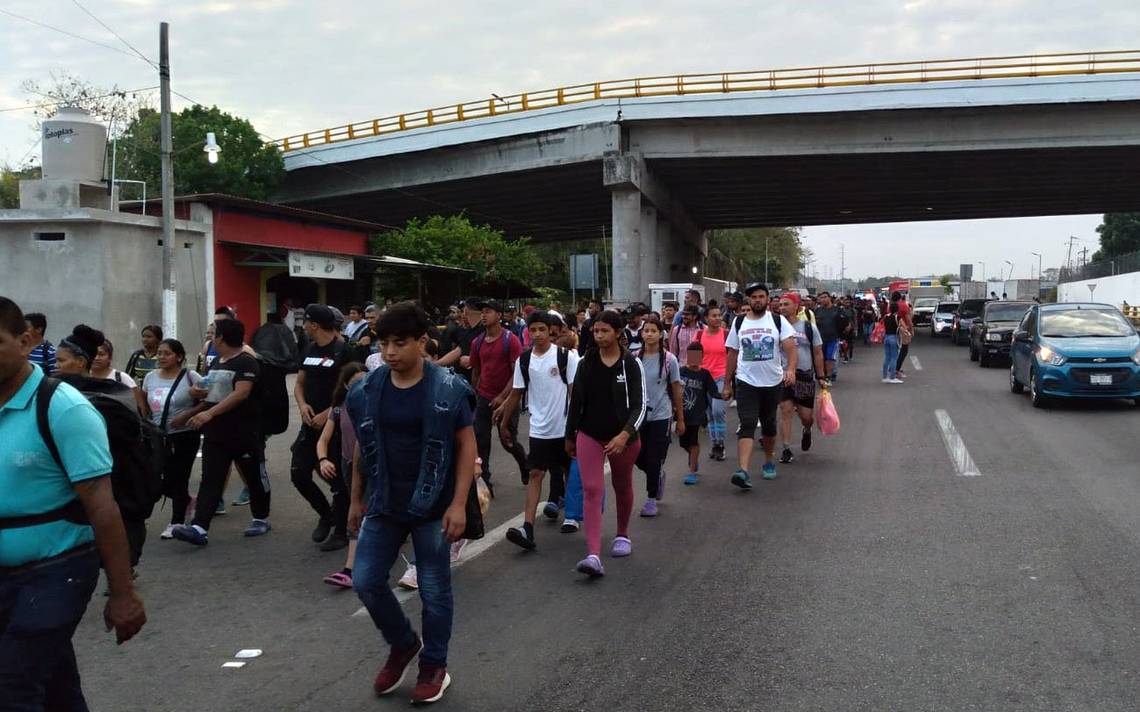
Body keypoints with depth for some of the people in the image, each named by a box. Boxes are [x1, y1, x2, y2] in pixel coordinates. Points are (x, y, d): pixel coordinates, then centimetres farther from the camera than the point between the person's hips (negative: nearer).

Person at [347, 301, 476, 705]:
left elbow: (467, 446, -8)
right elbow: (362, 448, 10)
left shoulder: (449, 389, -12)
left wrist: (458, 504, -14)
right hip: (383, 505, 4)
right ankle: (403, 644, 30)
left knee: (434, 590, 6)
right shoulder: (367, 390, 0)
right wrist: (356, 499, 12)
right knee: (365, 581, 4)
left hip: (432, 506, -4)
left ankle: (434, 667, 25)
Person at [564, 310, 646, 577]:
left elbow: (639, 406, -12)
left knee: (623, 487, 17)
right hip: (589, 435, 1)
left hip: (622, 436, -1)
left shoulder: (631, 364, -8)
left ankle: (623, 535, 42)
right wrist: (570, 436, 12)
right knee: (591, 490, -11)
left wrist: (626, 434, -27)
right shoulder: (586, 363, 0)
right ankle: (593, 555, -18)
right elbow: (576, 401, 8)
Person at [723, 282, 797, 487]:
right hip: (746, 382, -1)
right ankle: (743, 471, -23)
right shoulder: (739, 322, 5)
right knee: (747, 425, -14)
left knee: (769, 424, 15)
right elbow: (732, 355, 9)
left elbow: (790, 346, -11)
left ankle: (769, 461, 37)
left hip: (772, 382, 1)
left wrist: (791, 369, -30)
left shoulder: (778, 321, 0)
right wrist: (727, 384, 9)